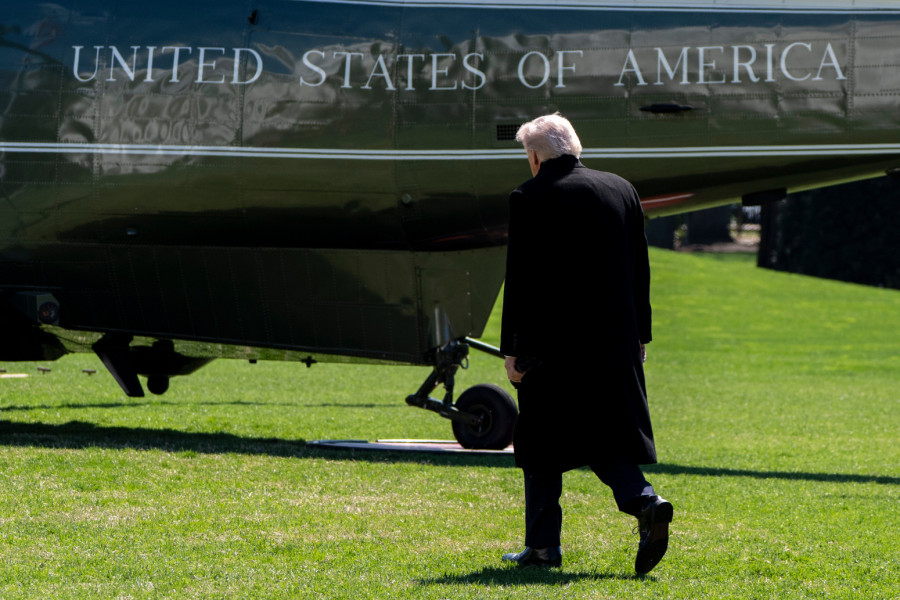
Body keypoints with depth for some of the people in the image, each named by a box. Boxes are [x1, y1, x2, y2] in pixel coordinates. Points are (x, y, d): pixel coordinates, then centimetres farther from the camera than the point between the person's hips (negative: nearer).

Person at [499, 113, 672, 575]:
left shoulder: (528, 199, -8)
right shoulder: (622, 190, 7)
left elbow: (520, 279, -9)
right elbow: (640, 270, 10)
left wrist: (512, 348, -5)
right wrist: (639, 335, 16)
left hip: (551, 341, -4)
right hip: (613, 342, 4)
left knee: (542, 446, 7)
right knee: (606, 433, 9)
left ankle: (542, 545, 10)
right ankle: (645, 502, -17)